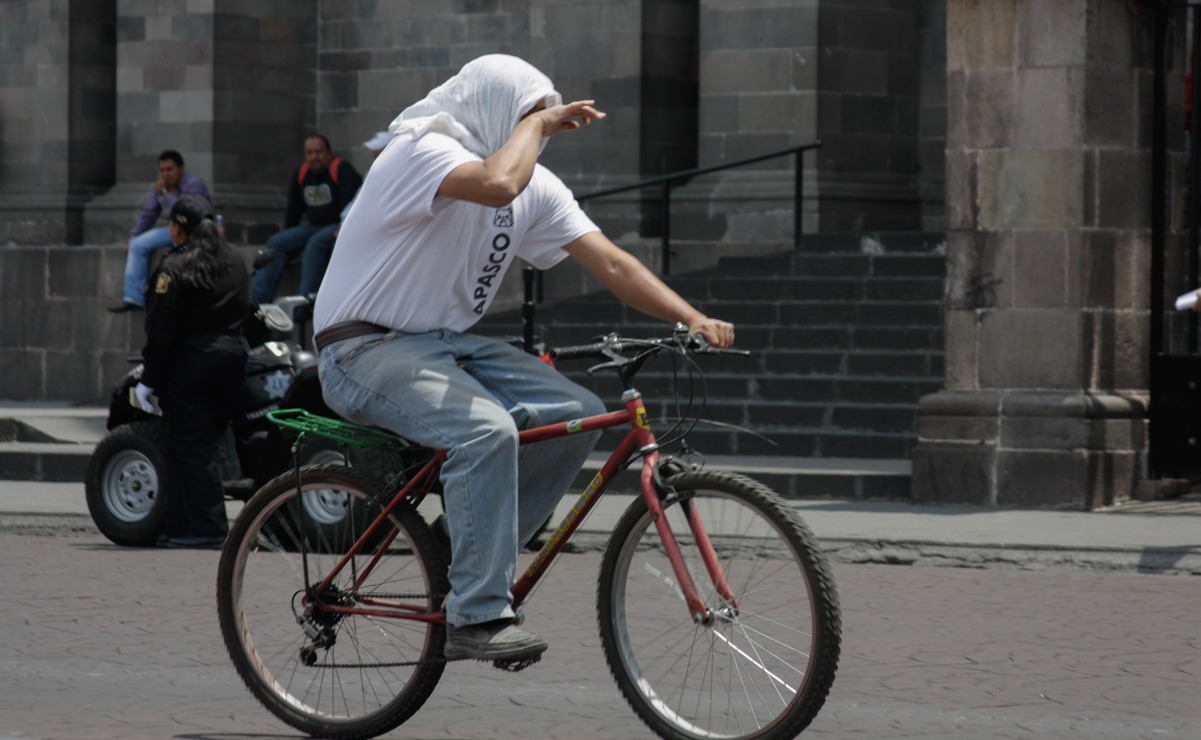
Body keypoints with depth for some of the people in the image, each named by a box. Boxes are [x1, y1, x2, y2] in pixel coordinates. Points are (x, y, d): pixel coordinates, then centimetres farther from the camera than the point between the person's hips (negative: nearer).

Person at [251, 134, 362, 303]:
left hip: (338, 225, -7)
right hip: (314, 226, 7)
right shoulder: (301, 173, 9)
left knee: (315, 244, -35)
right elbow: (293, 210, 18)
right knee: (276, 243, -7)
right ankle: (257, 301, -15)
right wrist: (288, 237, 18)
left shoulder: (342, 169, -11)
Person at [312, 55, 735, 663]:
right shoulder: (424, 151, -18)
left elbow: (610, 263, -1)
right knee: (487, 431, -32)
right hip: (365, 351, -8)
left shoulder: (537, 187, 6)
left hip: (446, 343, 8)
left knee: (578, 414, -9)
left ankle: (476, 563, 4)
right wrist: (534, 123, -21)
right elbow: (498, 183, -40)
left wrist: (693, 319, -14)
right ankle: (477, 619, -27)